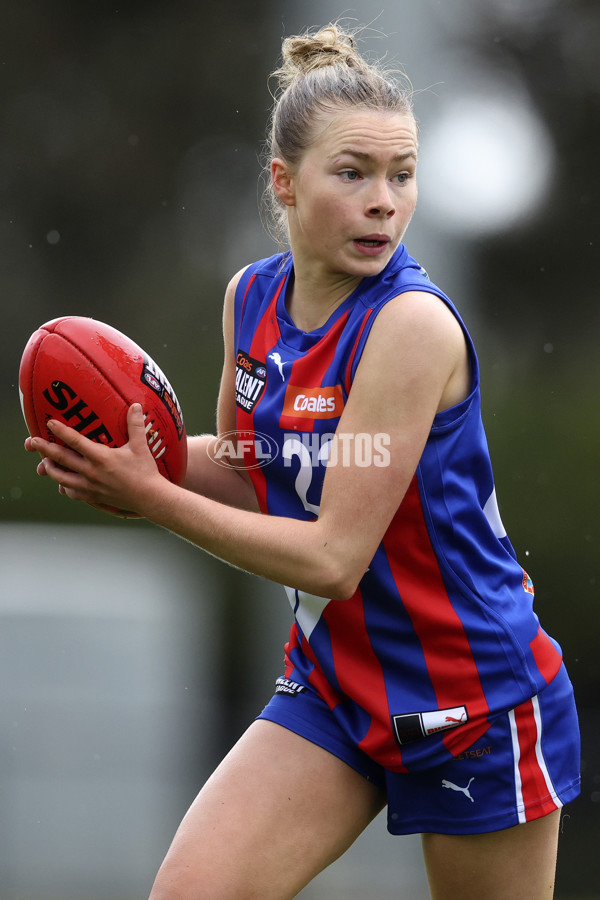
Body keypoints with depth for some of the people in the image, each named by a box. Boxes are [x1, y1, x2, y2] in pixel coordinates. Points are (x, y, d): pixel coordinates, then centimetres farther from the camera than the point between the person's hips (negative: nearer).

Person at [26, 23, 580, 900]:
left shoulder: (414, 323, -23)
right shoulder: (251, 298, -1)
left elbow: (333, 558, -23)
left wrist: (148, 496, -19)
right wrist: (130, 459, -3)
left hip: (477, 700, -6)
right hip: (333, 680, 6)